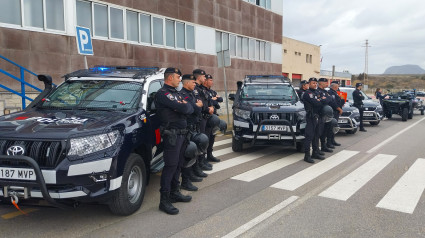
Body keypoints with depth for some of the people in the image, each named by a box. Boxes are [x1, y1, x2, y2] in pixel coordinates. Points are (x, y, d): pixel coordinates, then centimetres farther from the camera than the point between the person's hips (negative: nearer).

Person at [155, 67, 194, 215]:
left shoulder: (175, 93, 20)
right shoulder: (163, 94, -13)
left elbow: (190, 109, 13)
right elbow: (184, 109, -23)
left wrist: (184, 106, -7)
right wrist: (185, 106, -2)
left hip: (181, 134, 10)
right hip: (172, 135, -10)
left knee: (178, 165, 16)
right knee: (170, 166, -8)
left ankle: (175, 193, 28)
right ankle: (164, 200, -2)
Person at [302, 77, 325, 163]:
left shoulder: (317, 93, 20)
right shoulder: (307, 93, -9)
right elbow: (316, 103, -19)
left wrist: (320, 100, -4)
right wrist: (322, 101, -2)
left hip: (317, 116, 9)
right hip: (311, 116, -9)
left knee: (316, 135, 14)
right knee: (309, 136, -9)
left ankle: (315, 153, 24)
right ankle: (307, 155, -7)